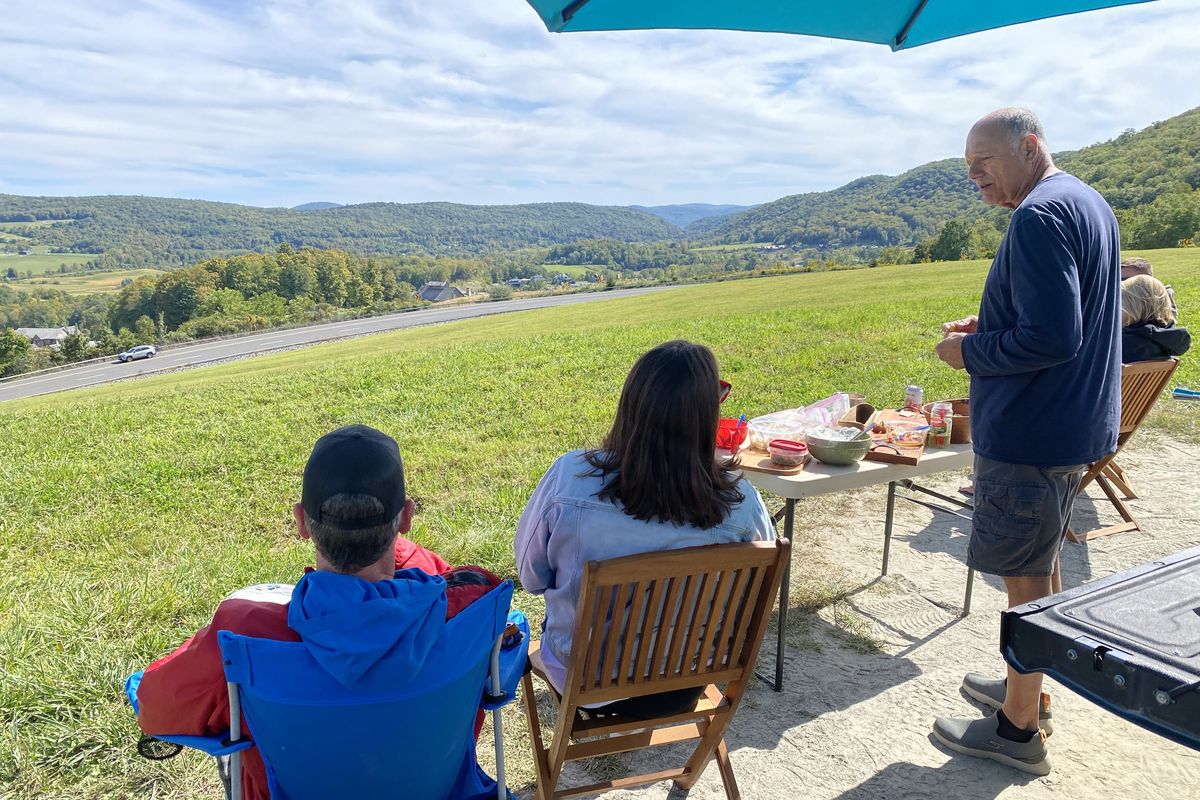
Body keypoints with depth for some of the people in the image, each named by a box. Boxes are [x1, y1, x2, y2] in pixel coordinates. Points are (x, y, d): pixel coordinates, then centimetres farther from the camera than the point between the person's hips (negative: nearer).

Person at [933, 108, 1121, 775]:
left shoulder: (1039, 217, -20)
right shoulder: (1092, 203, 14)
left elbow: (1051, 339, -27)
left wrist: (970, 353, -13)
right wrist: (990, 326, 11)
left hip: (1031, 432, -10)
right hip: (1075, 423, 10)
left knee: (1026, 578, 2)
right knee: (1044, 563, 21)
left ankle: (1020, 728, 17)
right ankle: (1029, 689, 37)